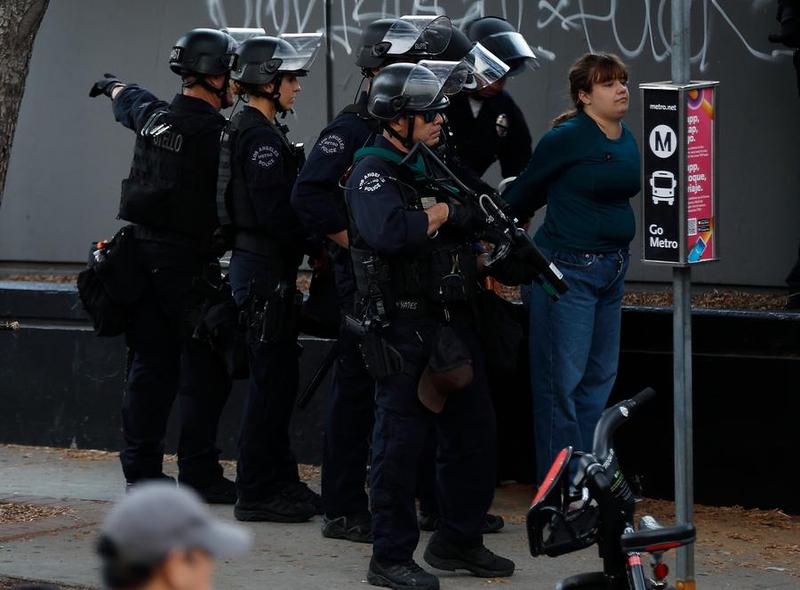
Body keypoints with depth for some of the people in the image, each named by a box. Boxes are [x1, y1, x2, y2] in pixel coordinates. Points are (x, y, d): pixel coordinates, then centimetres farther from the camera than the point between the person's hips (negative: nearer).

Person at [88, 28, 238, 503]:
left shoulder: (152, 116, 8)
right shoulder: (214, 132, -15)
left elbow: (127, 99, 31)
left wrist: (113, 86, 53)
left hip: (143, 252, 7)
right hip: (188, 263, -7)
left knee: (150, 366, 11)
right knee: (204, 370, -1)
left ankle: (141, 470, 13)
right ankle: (200, 475, -2)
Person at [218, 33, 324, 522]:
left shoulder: (252, 130, 15)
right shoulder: (260, 136, -17)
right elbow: (275, 212, -23)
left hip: (261, 265, 10)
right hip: (266, 268, -10)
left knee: (278, 376, 15)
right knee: (273, 377, -5)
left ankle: (280, 481, 23)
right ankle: (256, 493, 0)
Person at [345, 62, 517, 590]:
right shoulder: (374, 173, -12)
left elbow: (471, 221, 23)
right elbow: (388, 232, -31)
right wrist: (441, 215, -15)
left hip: (452, 320, 8)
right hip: (403, 325, -8)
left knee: (474, 429, 12)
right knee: (401, 441, -3)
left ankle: (459, 541, 26)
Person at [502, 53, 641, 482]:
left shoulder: (628, 141, 9)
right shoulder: (566, 138, -13)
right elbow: (526, 190, -2)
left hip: (612, 267, 8)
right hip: (568, 269, -8)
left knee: (600, 375, 12)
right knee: (562, 379, -4)